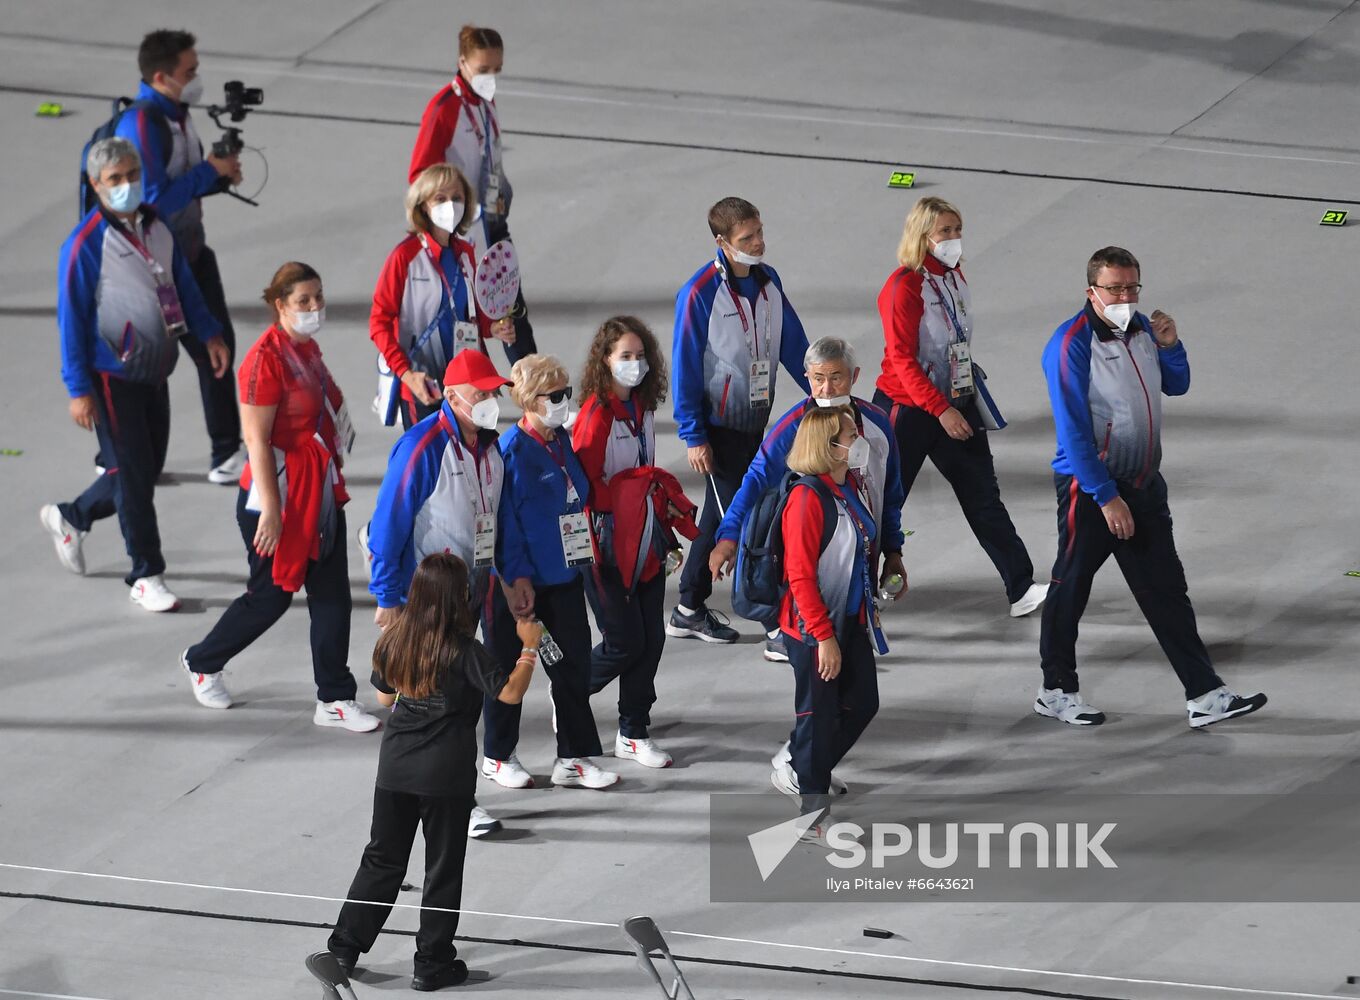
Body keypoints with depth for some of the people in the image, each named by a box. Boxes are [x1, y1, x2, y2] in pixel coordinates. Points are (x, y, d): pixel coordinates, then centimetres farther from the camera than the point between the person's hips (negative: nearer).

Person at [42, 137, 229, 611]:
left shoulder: (156, 226, 5)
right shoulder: (85, 244, -15)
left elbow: (183, 285, 17)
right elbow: (72, 318, -14)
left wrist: (208, 334, 7)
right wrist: (78, 389, -15)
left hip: (154, 372, 7)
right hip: (112, 376, -7)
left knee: (147, 469, 14)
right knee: (133, 473, -3)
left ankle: (70, 518, 37)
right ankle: (146, 576, 8)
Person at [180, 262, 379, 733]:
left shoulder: (308, 349, 8)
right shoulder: (266, 358, -20)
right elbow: (257, 440, -22)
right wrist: (270, 509, -24)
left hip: (320, 490, 8)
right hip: (278, 489, -8)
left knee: (332, 593, 5)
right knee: (271, 595, 5)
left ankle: (335, 699, 11)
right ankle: (201, 663, 28)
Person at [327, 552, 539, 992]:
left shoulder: (393, 639, -1)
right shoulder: (462, 650, -17)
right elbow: (509, 693, -14)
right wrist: (529, 647, -5)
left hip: (395, 769, 4)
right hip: (447, 775, -4)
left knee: (382, 858, 17)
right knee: (442, 868, 9)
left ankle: (343, 947, 16)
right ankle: (432, 964, 14)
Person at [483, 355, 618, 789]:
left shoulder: (562, 443, 8)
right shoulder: (512, 449, -16)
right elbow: (506, 517, -17)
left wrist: (586, 552, 15)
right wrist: (517, 580, -19)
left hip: (564, 573, 7)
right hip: (523, 581, -7)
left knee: (573, 664, 8)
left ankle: (574, 758, 15)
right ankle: (498, 757, 20)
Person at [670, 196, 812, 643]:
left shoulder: (768, 281, 3)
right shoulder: (700, 293, -18)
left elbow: (794, 346, 11)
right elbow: (686, 366, -14)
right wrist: (694, 436, -15)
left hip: (755, 420, 7)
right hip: (718, 425, -7)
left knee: (720, 516, 17)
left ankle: (689, 612, 29)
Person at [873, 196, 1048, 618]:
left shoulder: (954, 276, 6)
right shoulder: (904, 286, -18)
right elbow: (901, 358, -21)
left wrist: (963, 401, 18)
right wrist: (940, 410, -25)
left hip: (956, 404, 7)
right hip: (907, 409, -7)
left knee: (984, 496, 4)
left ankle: (1021, 588, 2)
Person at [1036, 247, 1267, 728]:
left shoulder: (1141, 328, 4)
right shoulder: (1071, 344, -18)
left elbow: (1177, 386, 19)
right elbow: (1073, 430, -21)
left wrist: (1170, 346, -2)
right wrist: (1107, 498, -22)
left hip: (1144, 484, 7)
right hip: (1089, 488, -7)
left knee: (1167, 592, 6)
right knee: (1070, 589, 7)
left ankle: (1205, 694, 6)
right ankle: (1057, 690, 22)